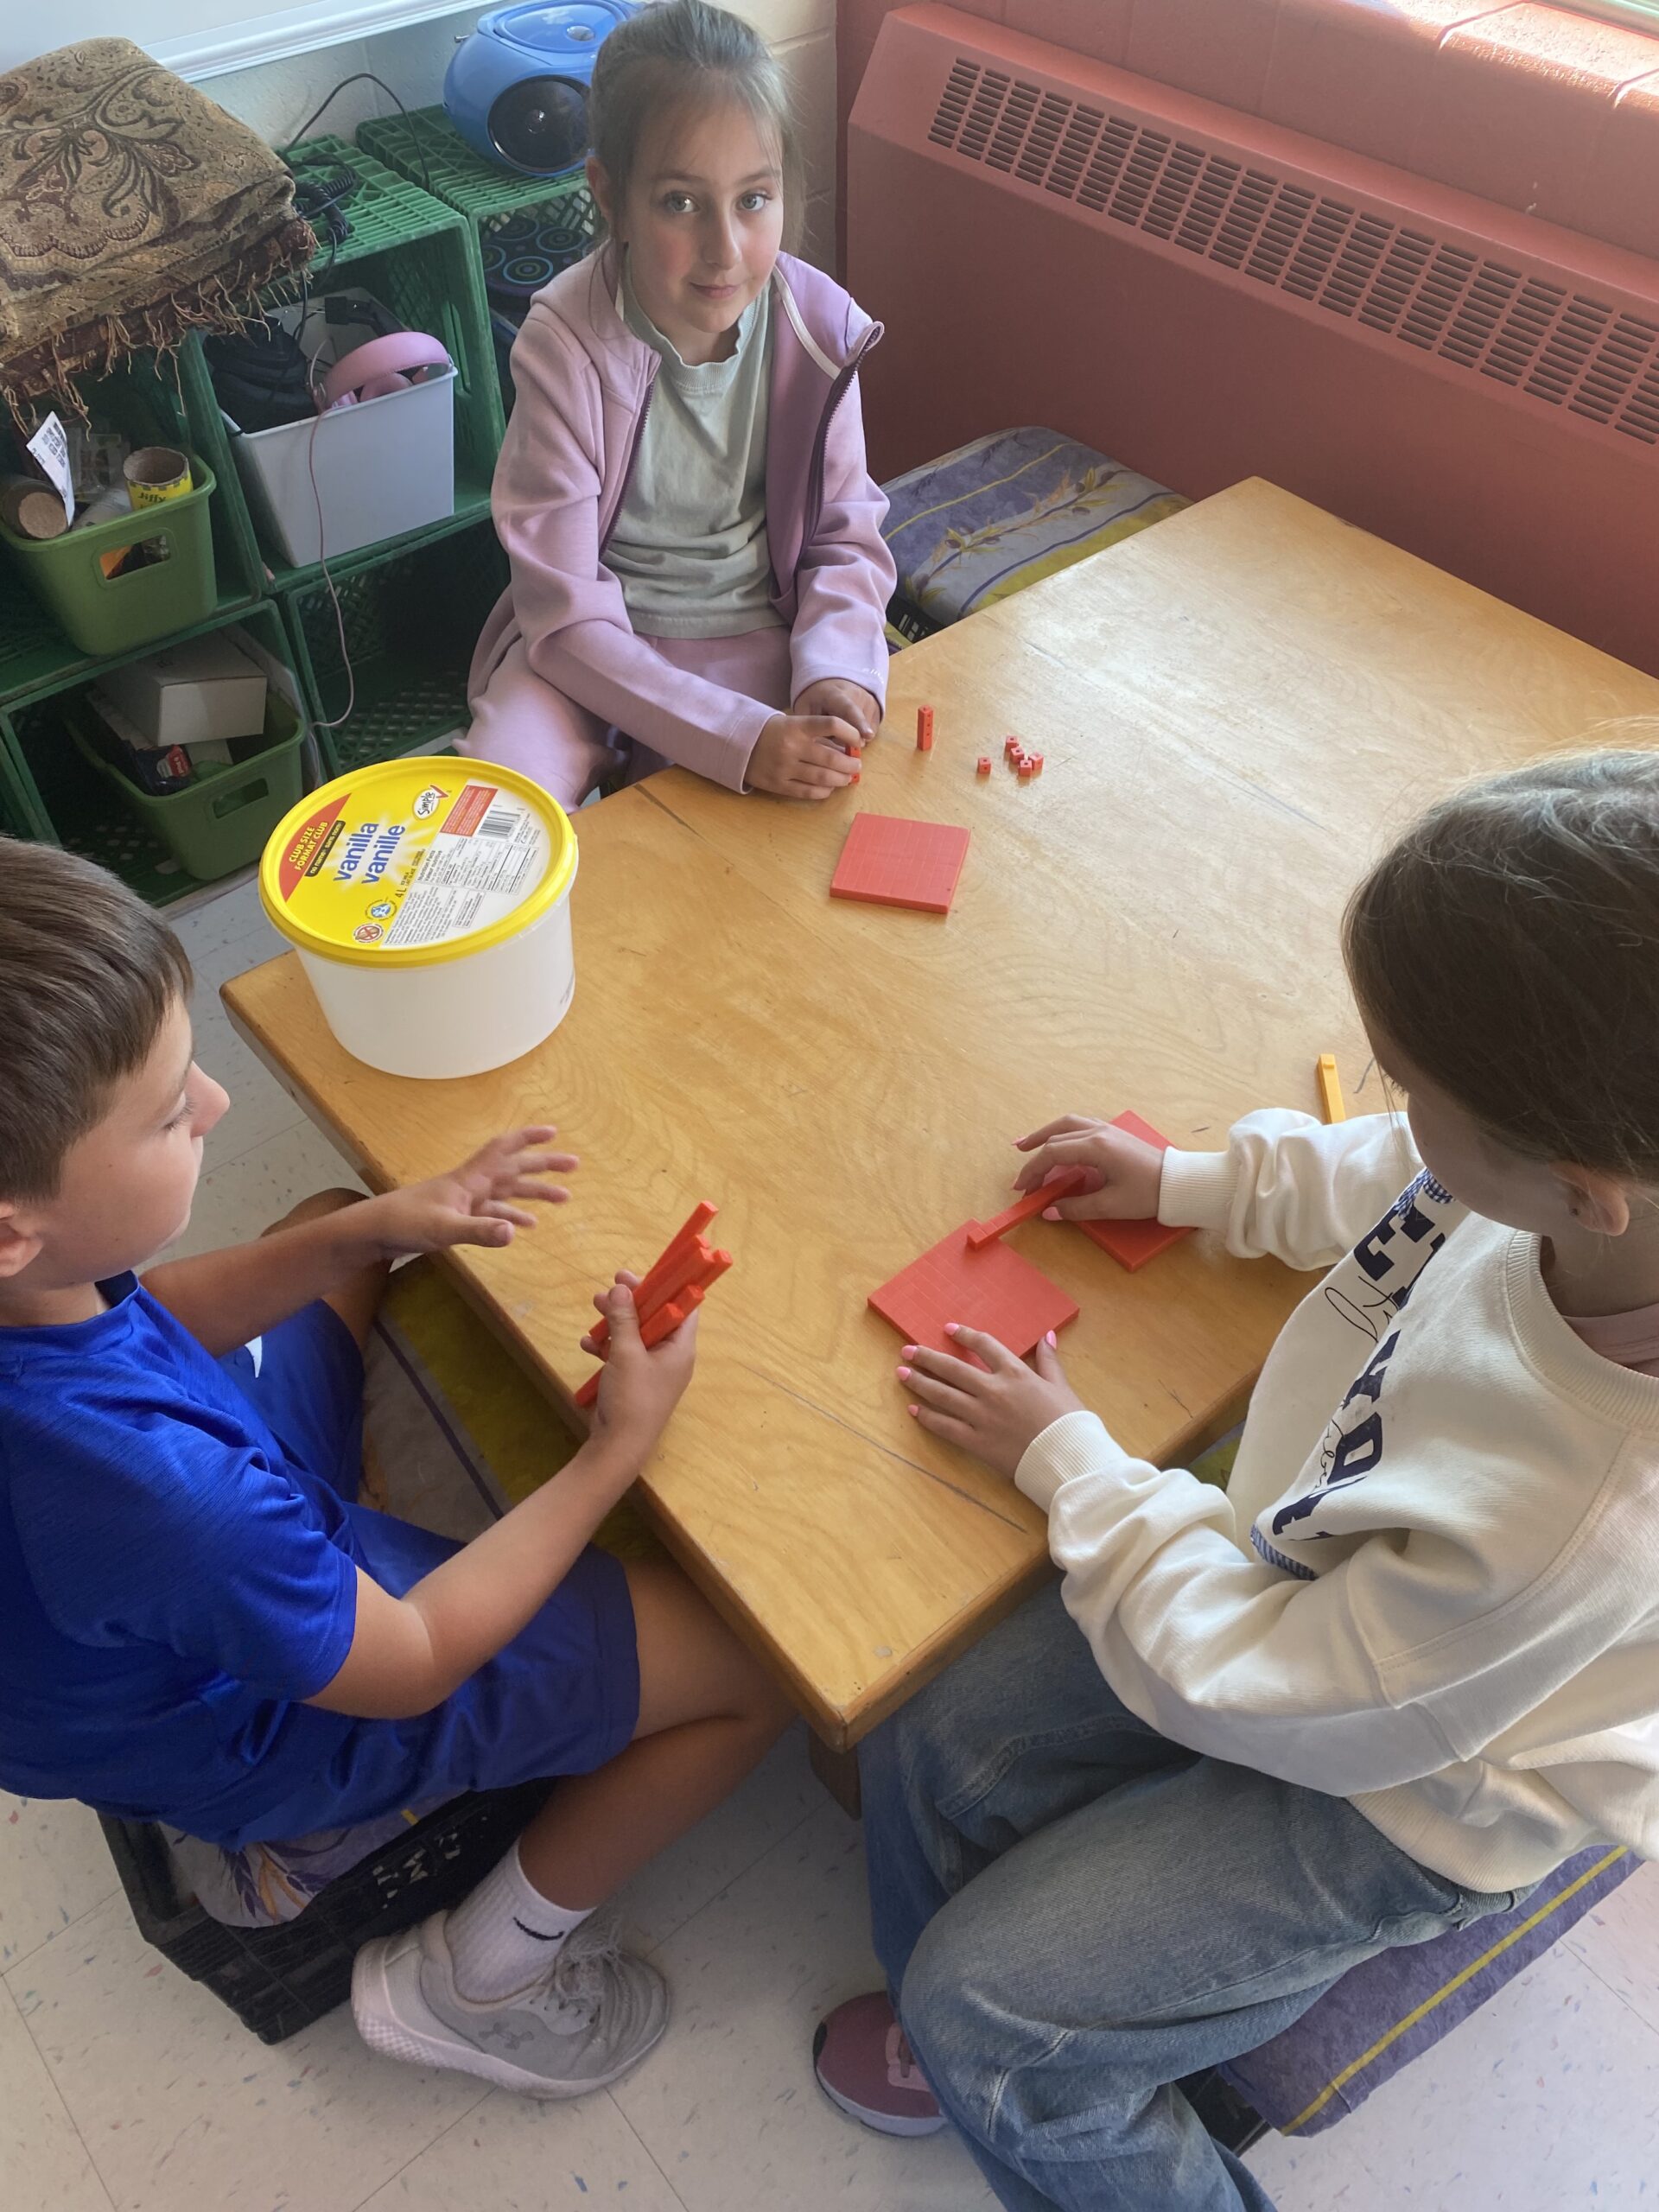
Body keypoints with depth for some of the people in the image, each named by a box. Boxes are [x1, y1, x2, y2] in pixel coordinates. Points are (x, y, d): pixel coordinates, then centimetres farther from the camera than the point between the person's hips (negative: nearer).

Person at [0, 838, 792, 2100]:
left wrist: (363, 1231, -13)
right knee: (772, 1659, -8)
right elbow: (410, 1664, -26)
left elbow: (147, 1319, 0)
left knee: (341, 1241, 24)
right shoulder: (147, 1487, -45)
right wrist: (621, 1451, -19)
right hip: (276, 1719, -7)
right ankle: (481, 1977, 10)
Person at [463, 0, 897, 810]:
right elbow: (567, 616, -20)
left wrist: (835, 672, -23)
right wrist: (740, 738, -32)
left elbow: (845, 540, 0)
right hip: (591, 651, -2)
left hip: (758, 641, 3)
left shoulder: (819, 326, -10)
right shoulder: (565, 345, -19)